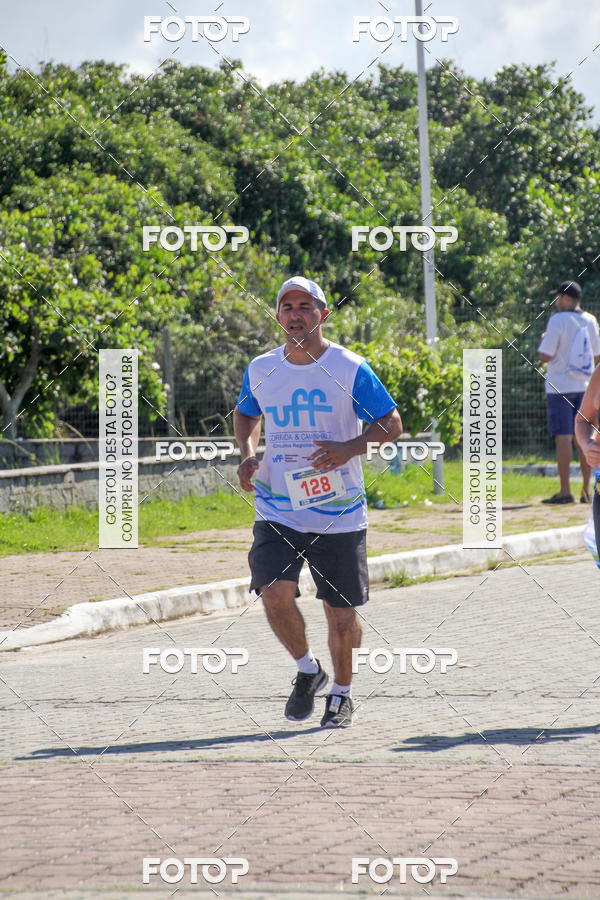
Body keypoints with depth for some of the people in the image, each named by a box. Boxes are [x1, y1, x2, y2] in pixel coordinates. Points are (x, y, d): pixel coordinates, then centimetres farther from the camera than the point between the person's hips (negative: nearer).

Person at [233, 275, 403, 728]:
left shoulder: (350, 368, -7)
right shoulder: (261, 369, 3)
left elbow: (392, 424, -2)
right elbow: (246, 414, 24)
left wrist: (350, 448, -20)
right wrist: (248, 453, 4)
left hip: (339, 515, -2)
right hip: (277, 511, 2)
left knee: (341, 613, 5)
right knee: (275, 594, -18)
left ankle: (342, 694, 31)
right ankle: (308, 670, 9)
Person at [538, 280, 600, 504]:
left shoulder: (558, 320, -11)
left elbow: (545, 356, -13)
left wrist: (544, 340, 6)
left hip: (560, 387, -6)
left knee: (563, 437, -7)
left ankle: (565, 491, -11)